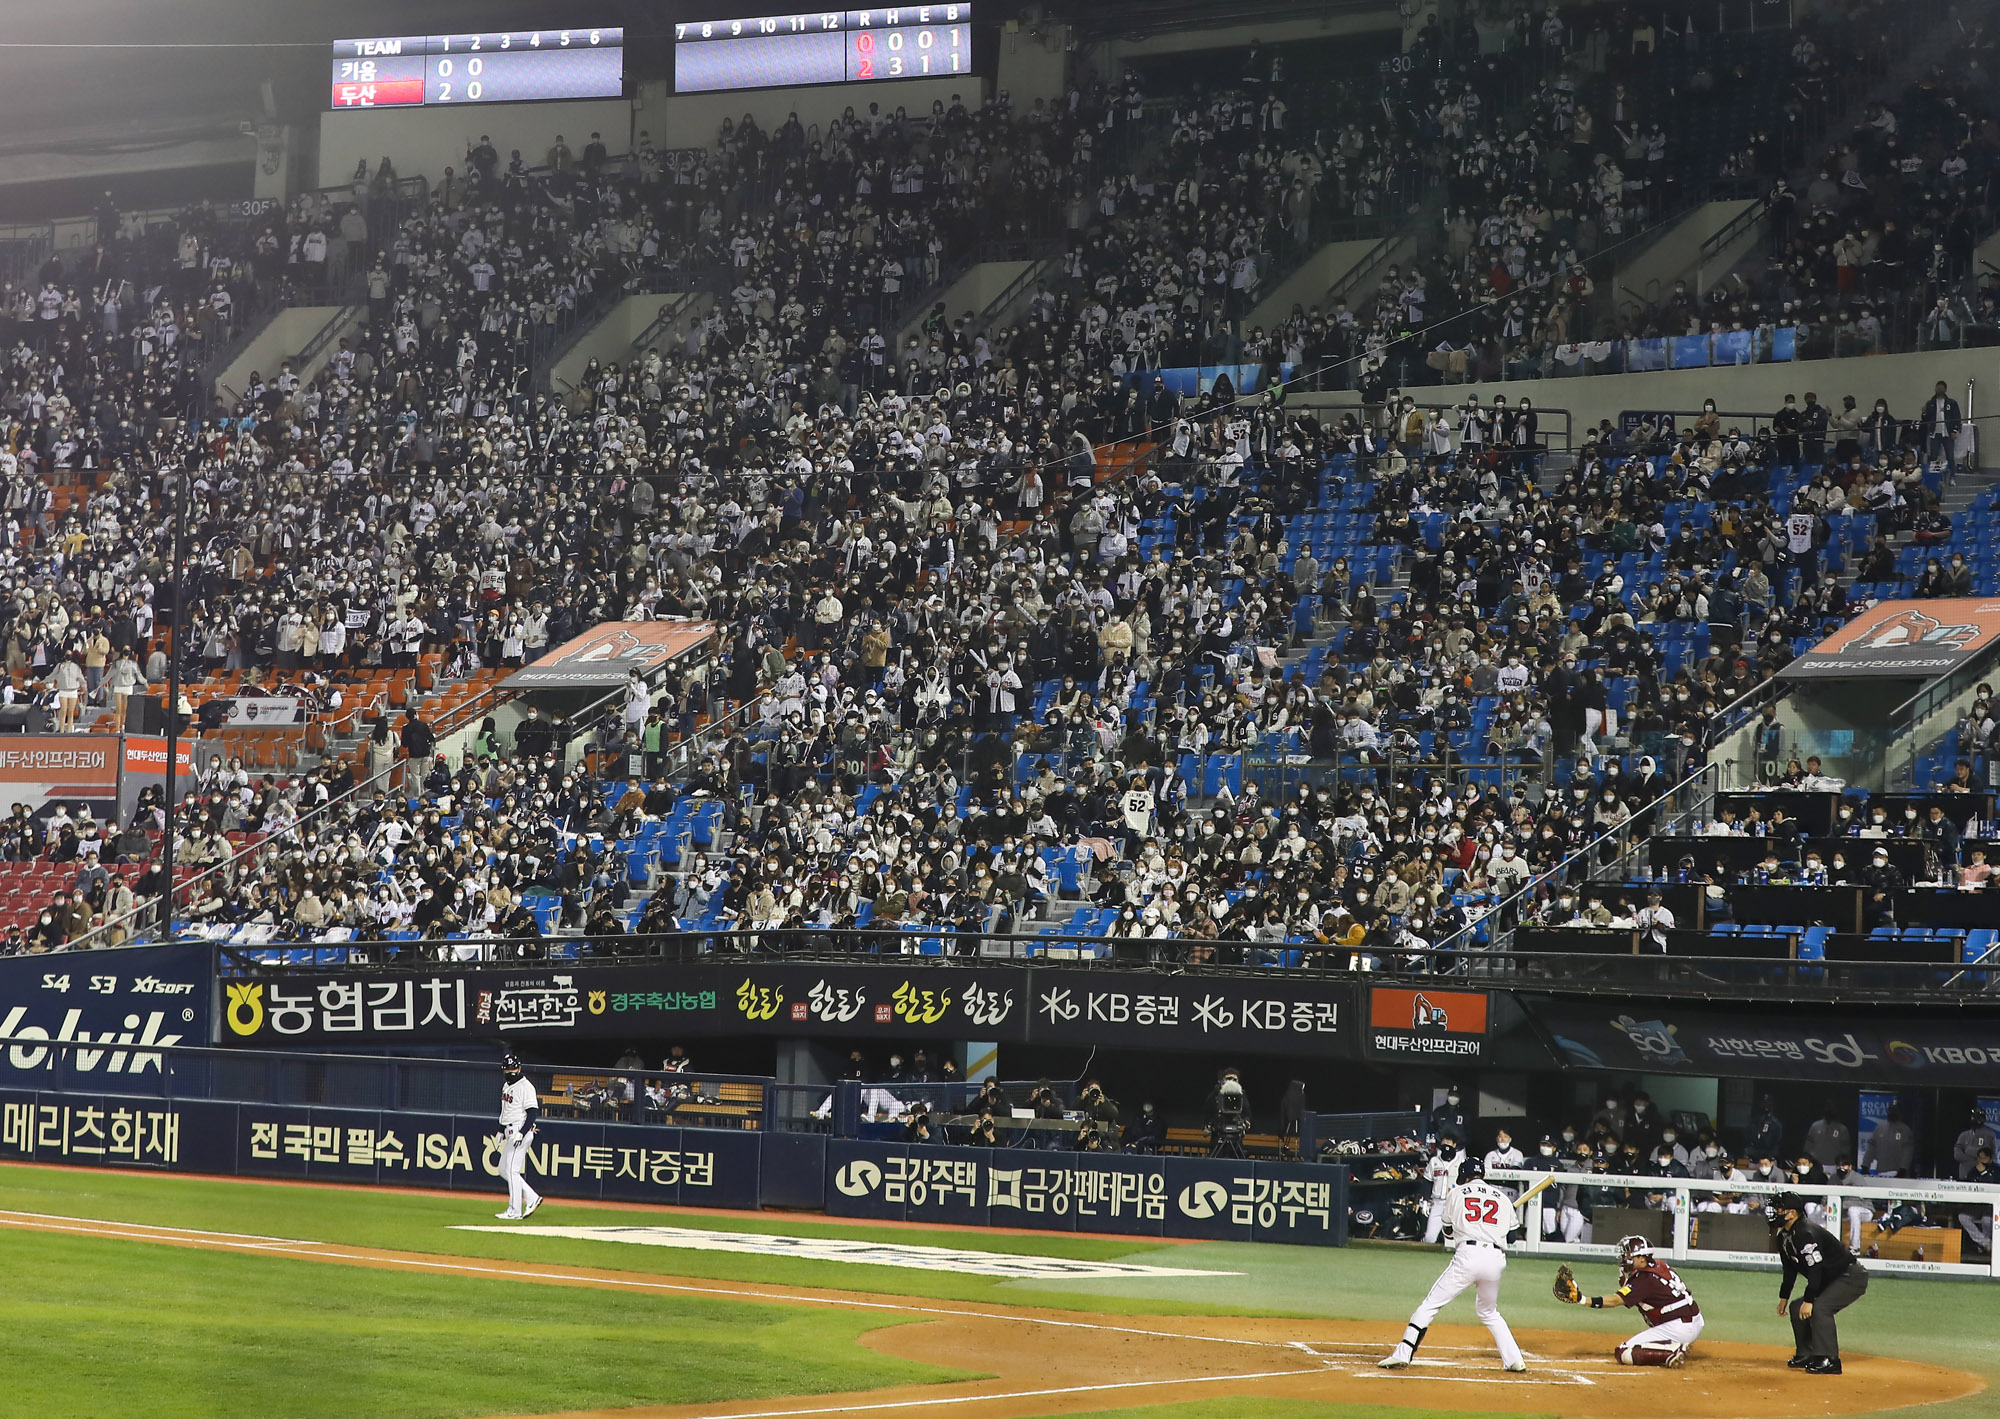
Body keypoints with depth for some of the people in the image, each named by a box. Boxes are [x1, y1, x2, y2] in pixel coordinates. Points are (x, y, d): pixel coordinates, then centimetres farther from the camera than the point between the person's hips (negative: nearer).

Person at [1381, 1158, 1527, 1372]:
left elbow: (1448, 1229, 22)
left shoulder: (1457, 1193, 13)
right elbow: (1511, 1233, 19)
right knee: (1489, 1313, 25)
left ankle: (1402, 1355, -10)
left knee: (1430, 1305, 0)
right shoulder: (1503, 1198, 18)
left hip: (1468, 1253, -4)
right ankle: (1515, 1360, 17)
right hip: (1497, 1257, 4)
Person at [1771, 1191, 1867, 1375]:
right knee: (1796, 1308, 9)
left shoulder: (1806, 1234, -26)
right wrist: (1784, 1297, 19)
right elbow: (1790, 1270, 18)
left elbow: (1815, 1269, -32)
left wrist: (1808, 1300, -33)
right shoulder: (1784, 1237, 6)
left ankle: (1829, 1360, -25)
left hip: (1852, 1277, -11)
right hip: (1828, 1282, 11)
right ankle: (1805, 1356, 18)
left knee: (1819, 1308, -27)